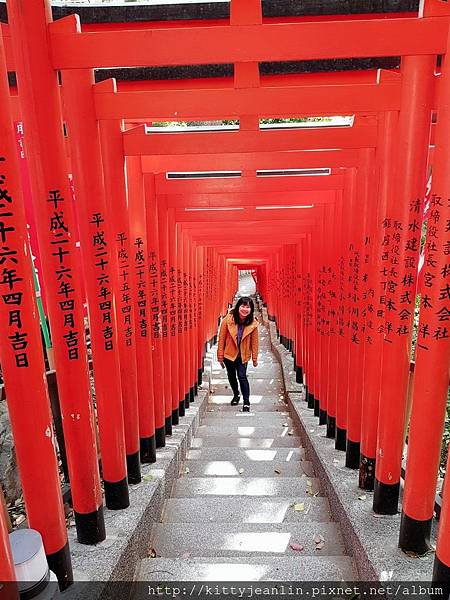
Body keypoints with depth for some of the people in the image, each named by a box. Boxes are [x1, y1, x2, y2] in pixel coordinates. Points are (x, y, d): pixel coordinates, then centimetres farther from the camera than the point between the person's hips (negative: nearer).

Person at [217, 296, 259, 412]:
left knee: (242, 376, -11)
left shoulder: (253, 323, -15)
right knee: (231, 376, 18)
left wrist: (255, 358, -1)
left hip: (243, 355, -1)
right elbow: (221, 339, -10)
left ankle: (246, 402, 2)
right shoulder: (228, 320, -18)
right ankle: (236, 395, 42)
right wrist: (220, 357, -7)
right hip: (229, 353, 2)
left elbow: (254, 341, -5)